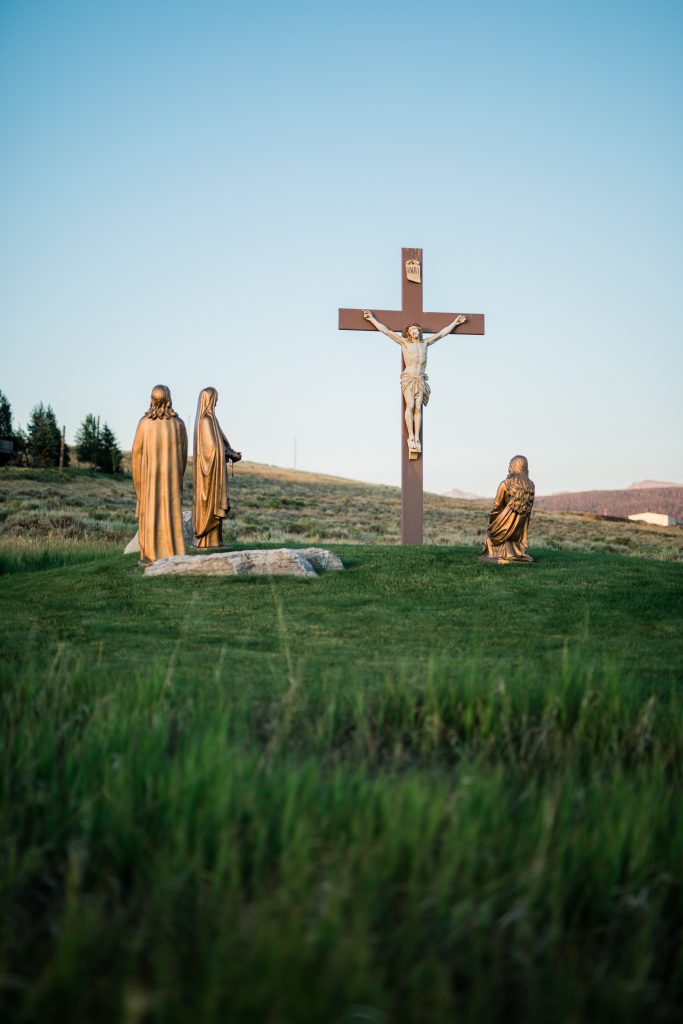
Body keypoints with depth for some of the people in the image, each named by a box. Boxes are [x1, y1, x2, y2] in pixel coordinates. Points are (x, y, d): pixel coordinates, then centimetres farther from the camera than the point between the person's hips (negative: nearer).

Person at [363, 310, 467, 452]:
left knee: (418, 408, -6)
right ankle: (411, 437, -13)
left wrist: (454, 323, 30)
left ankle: (417, 438, -9)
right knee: (410, 406, -15)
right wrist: (372, 319, 1)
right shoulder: (404, 342, 6)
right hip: (408, 378, -3)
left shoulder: (425, 343, 15)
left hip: (421, 380, 3)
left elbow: (441, 334, 24)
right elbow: (387, 331, 4)